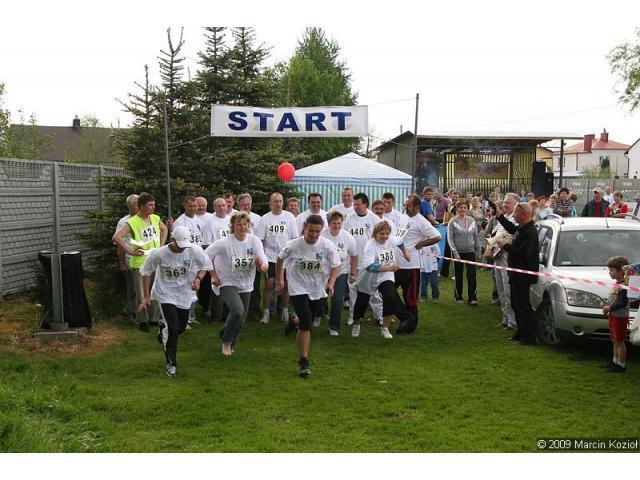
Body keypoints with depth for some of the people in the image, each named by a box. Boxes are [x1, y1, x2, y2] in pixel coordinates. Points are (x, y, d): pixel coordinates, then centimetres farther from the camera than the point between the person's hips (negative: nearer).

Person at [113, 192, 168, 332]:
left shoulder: (155, 219, 4)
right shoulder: (133, 222, -14)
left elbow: (164, 229, 25)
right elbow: (116, 237, -22)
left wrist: (161, 245, 13)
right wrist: (129, 251, -19)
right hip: (140, 262, -5)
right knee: (142, 294, 3)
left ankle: (155, 318, 26)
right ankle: (143, 321, 16)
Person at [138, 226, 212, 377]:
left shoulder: (194, 250, -17)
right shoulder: (158, 254, -20)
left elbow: (206, 264, 2)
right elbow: (146, 272, -5)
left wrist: (198, 278, -17)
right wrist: (146, 296, -2)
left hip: (185, 294, 3)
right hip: (166, 294, -3)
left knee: (181, 328, 12)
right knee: (174, 328, -13)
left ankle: (164, 326, 47)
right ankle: (171, 364, 1)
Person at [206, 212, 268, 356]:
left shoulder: (254, 241, -10)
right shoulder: (224, 243, -17)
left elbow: (265, 267, -13)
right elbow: (205, 256, -5)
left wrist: (260, 264, -36)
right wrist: (213, 275, -5)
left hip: (246, 285, 4)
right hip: (228, 283, -4)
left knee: (240, 321, 11)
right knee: (238, 311, -27)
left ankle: (229, 344, 39)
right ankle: (226, 341, -3)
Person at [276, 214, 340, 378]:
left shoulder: (328, 246, -13)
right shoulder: (293, 245, -14)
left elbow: (335, 266, -6)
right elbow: (280, 260, 4)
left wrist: (330, 283, -23)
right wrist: (279, 281, 7)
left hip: (318, 290, 3)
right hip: (298, 288, -3)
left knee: (307, 322, 17)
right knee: (306, 322, -17)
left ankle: (293, 322, 56)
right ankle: (304, 363, -9)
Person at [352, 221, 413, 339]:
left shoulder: (392, 241, -10)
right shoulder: (370, 246, -28)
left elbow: (401, 245, 17)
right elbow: (369, 266, -43)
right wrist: (389, 268, -50)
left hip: (385, 277, 3)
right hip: (368, 279, -3)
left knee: (390, 298, -20)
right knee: (361, 302, 13)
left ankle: (385, 328, -2)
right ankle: (356, 324, 43)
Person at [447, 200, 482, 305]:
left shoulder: (472, 221, 5)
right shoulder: (453, 222, -4)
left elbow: (476, 237, 12)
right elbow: (449, 238, -8)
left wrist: (478, 250, 9)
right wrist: (455, 252, -14)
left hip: (470, 251, 2)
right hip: (458, 252, -2)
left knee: (472, 274, -7)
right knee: (458, 276, 6)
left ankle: (472, 297, -3)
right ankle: (458, 297, 17)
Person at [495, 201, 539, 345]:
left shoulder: (530, 232, -21)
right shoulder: (522, 228, 10)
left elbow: (522, 253, -29)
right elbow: (511, 229, 34)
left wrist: (506, 246, -17)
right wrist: (499, 216, 26)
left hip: (523, 276, -11)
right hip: (516, 275, 11)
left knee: (523, 306, -5)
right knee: (516, 304, 18)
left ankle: (529, 337, 2)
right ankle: (521, 332, 30)